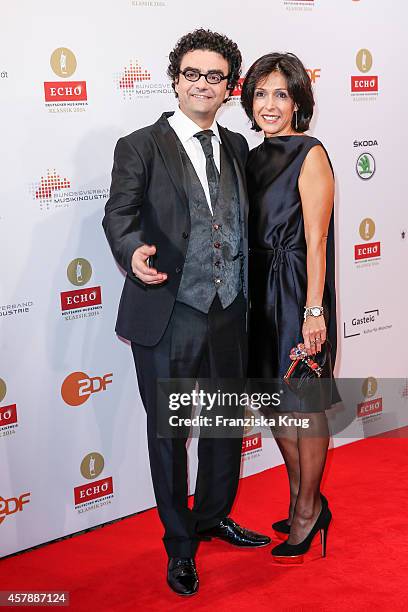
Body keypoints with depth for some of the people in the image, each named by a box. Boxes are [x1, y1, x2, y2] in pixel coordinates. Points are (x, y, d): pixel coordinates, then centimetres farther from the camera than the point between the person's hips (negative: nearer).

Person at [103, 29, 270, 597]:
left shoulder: (236, 146, 10)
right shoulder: (141, 147, -5)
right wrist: (133, 250, -34)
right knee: (168, 433, 9)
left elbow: (244, 223, 14)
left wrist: (249, 297, 7)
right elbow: (119, 214, -12)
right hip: (168, 317, -5)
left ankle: (214, 516, 42)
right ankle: (179, 544, 28)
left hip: (229, 315, 5)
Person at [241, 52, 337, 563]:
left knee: (305, 402, 3)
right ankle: (302, 501, 30)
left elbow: (315, 240, -16)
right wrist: (251, 295, 9)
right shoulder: (257, 157, 11)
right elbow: (253, 235, 13)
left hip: (300, 291, -8)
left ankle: (308, 509, 20)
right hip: (263, 291, 8)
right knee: (277, 399, 14)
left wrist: (314, 310, -19)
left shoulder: (310, 155, -11)